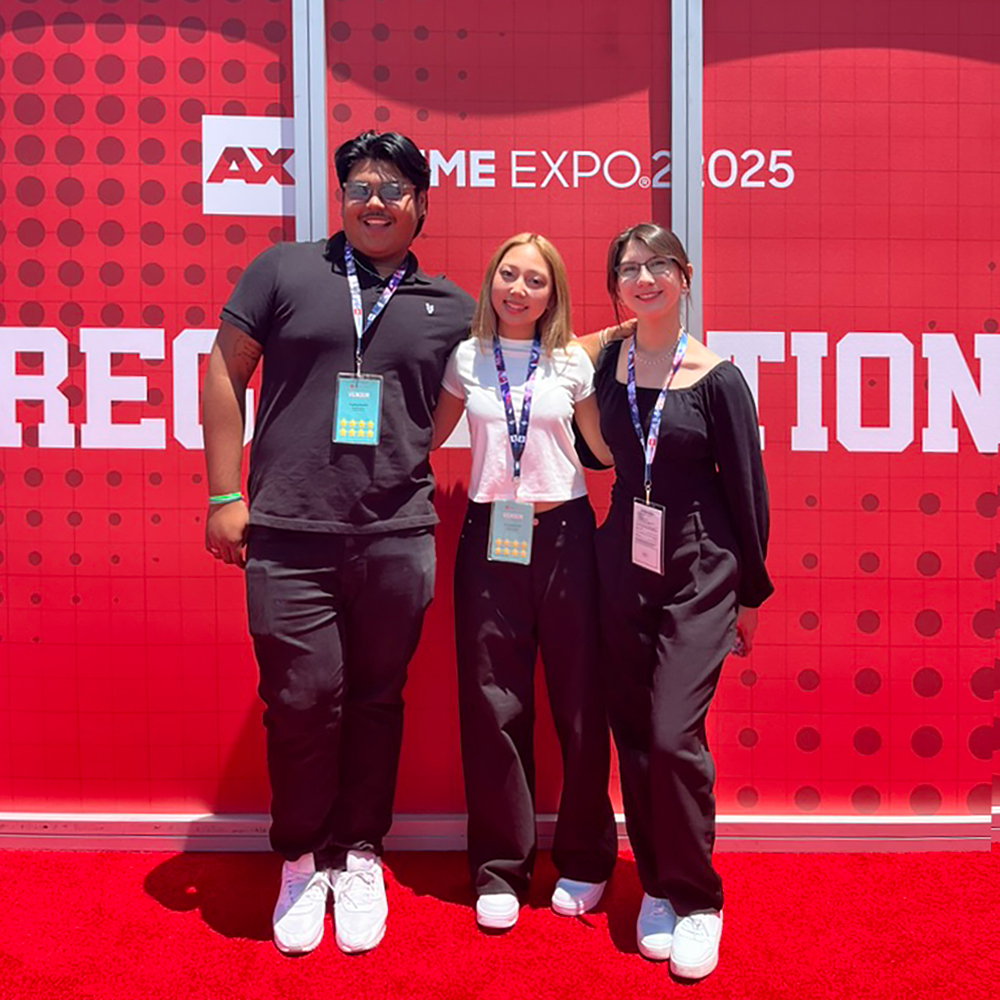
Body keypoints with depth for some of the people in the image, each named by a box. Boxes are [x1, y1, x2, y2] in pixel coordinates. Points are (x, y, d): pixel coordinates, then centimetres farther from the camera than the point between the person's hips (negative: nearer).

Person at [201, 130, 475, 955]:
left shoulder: (451, 307, 11)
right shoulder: (284, 271, 7)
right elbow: (226, 370, 6)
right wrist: (225, 494, 0)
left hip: (397, 537, 2)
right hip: (287, 533, -1)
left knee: (377, 700, 10)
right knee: (301, 699, 1)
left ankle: (360, 856, 28)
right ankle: (302, 861, 23)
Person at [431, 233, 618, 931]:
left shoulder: (571, 363, 5)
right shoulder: (466, 359, 7)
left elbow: (606, 449, 8)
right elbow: (429, 436, 14)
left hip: (564, 532, 0)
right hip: (490, 535, 1)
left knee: (579, 699, 4)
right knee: (493, 702, 3)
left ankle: (584, 860, 23)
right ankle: (500, 868, 18)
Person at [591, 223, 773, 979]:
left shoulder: (716, 378, -7)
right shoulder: (608, 364, 3)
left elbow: (747, 489, -2)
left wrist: (751, 591, 2)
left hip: (699, 573, -4)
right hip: (623, 567, 4)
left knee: (673, 734, -10)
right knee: (633, 734, 8)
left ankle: (697, 902, 10)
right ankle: (657, 887, 25)